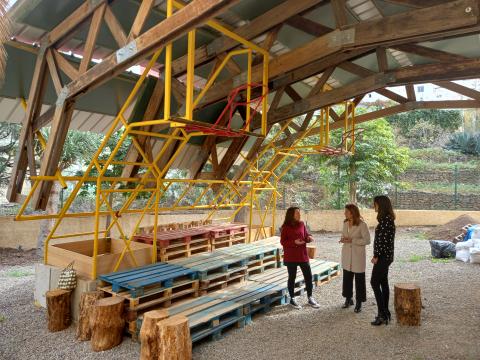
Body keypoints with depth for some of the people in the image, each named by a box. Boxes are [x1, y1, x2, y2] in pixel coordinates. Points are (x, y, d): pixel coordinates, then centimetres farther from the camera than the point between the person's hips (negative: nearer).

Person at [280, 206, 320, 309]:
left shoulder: (302, 224, 4)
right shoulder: (286, 227, -10)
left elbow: (306, 235, 14)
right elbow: (283, 242, -10)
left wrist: (309, 238, -10)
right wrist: (294, 242, -25)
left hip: (303, 255, 5)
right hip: (291, 257, -4)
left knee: (309, 276, 7)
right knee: (292, 277, 7)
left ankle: (310, 298, 23)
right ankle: (292, 299, 22)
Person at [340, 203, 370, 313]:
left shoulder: (362, 225, -15)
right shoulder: (345, 223, 4)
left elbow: (367, 240, -16)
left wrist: (352, 240, -23)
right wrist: (343, 239, -7)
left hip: (358, 255, -6)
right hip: (347, 254, 6)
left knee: (359, 279, 5)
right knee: (347, 277, 15)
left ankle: (359, 303, 18)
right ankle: (348, 299, 31)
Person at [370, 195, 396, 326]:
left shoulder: (386, 220, -19)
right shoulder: (386, 219, 12)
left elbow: (383, 240, -21)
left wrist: (376, 256, -15)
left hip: (383, 256, -10)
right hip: (385, 256, 10)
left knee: (375, 282, -4)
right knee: (383, 283, 14)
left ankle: (382, 314, 1)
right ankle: (385, 312, 21)